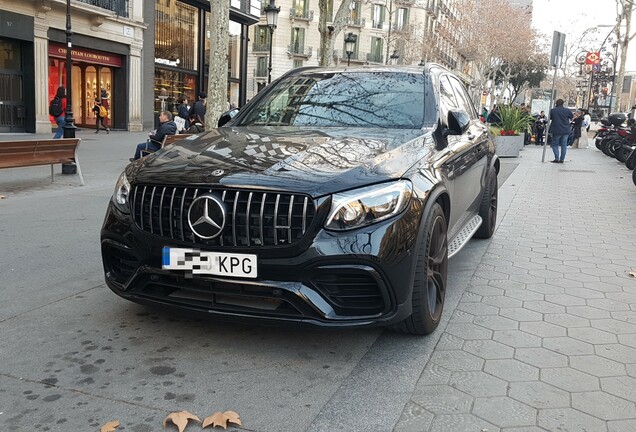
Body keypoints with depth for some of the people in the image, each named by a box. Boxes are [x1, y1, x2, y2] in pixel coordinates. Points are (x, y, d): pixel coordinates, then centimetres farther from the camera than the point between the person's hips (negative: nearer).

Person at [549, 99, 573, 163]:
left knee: (555, 145, 7)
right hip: (566, 131, 3)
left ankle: (556, 159, -5)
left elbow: (550, 118, 8)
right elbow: (571, 118, 13)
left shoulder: (553, 110, -7)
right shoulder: (567, 110, 0)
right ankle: (562, 159, 8)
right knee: (564, 145, 9)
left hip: (556, 130, -2)